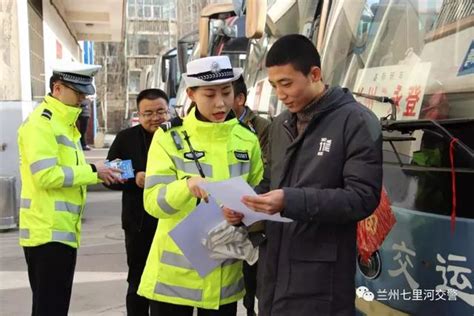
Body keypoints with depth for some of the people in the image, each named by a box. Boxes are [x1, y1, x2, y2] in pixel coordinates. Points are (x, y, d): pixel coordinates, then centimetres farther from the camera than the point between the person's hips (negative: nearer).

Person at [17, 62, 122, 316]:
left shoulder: (64, 123, 18)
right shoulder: (41, 122, -13)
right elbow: (46, 175, -23)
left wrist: (101, 172, 3)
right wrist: (93, 171, -16)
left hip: (62, 229, 10)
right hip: (48, 231, -10)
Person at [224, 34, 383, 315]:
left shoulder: (356, 121, -8)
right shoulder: (281, 125, 15)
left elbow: (363, 198, -16)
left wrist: (291, 201, -25)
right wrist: (245, 203, 1)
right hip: (273, 269, 7)